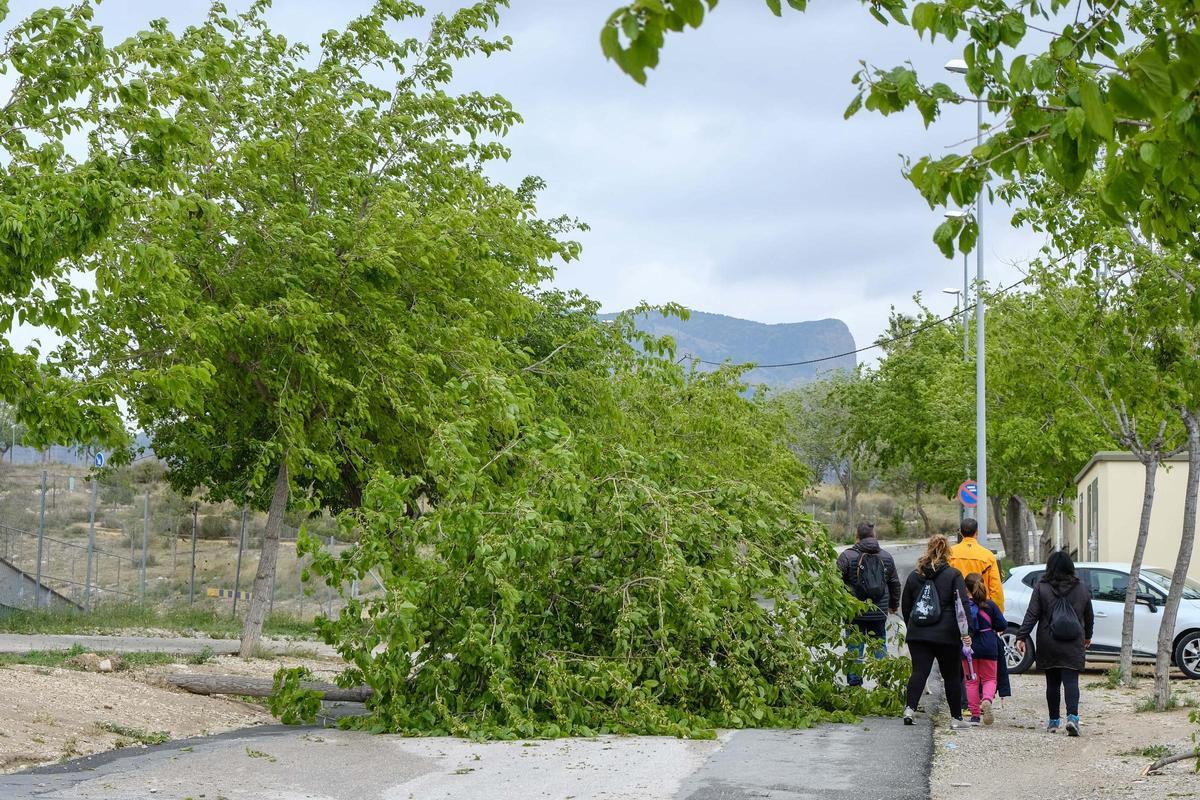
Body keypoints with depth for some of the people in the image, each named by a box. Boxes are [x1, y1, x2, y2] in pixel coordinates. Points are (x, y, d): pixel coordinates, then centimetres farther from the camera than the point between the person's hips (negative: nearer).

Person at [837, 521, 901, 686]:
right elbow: (895, 584, 16)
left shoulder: (847, 556, -7)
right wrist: (894, 605, 31)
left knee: (855, 649, 3)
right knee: (880, 647, 12)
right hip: (879, 613, 3)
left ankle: (854, 684, 2)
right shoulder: (886, 557, 7)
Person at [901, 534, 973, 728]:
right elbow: (963, 604, -13)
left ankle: (910, 708, -24)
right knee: (952, 675, 8)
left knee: (919, 672, -3)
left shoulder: (914, 575, 11)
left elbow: (905, 605, 16)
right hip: (946, 635, -3)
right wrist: (966, 632, -16)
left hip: (918, 634, 3)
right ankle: (956, 717, 14)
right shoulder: (953, 575, -2)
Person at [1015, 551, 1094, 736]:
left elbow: (1031, 615, -6)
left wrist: (1022, 637, -4)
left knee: (1052, 683, 10)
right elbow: (1089, 617, 17)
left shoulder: (1041, 588, -1)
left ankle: (1054, 720, 16)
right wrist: (1088, 636, 33)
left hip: (1048, 645, 0)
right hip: (1073, 645, 0)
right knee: (1071, 681, -5)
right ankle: (1072, 717, -23)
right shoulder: (1082, 589, 6)